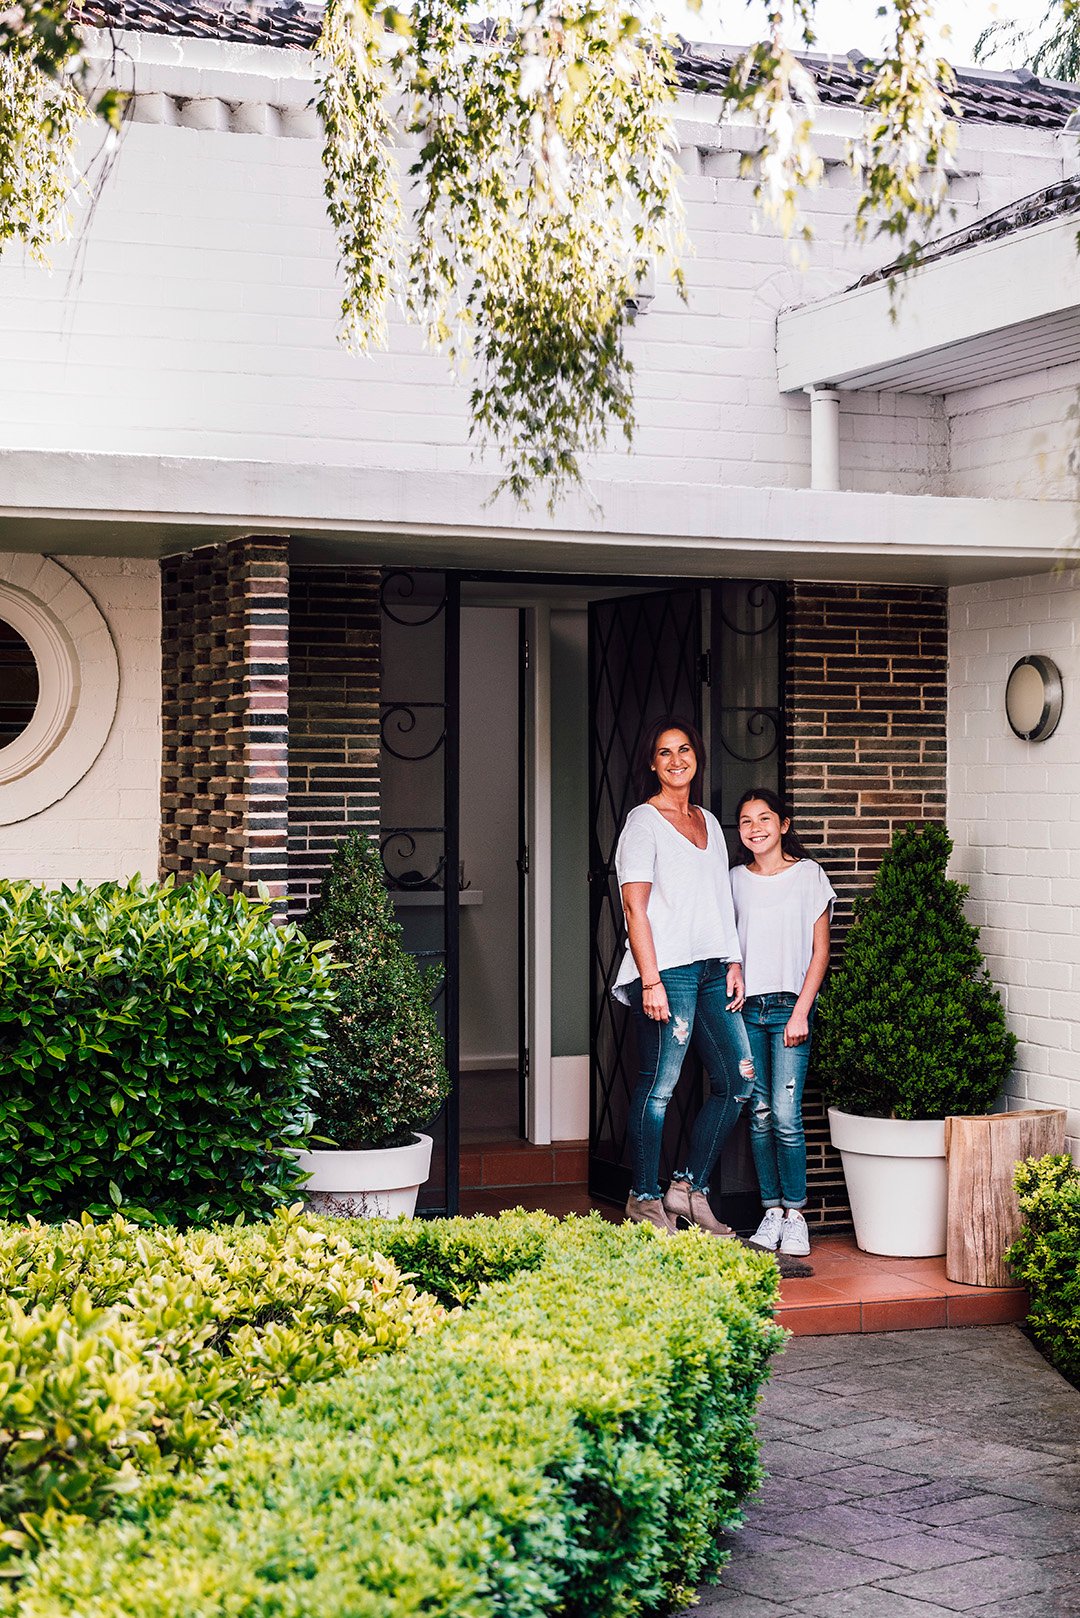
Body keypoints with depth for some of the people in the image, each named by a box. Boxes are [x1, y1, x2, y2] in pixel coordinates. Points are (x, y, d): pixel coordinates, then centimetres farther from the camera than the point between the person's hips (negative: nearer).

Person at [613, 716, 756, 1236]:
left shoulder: (709, 822, 19)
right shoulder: (643, 822, -3)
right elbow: (635, 906, -9)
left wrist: (733, 963, 12)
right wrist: (650, 980, -16)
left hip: (712, 969, 7)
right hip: (667, 970, -7)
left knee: (737, 1080, 4)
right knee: (658, 1086, -5)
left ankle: (690, 1188, 14)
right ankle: (645, 1199, 7)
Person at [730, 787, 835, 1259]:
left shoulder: (808, 876, 1)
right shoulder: (735, 880, 9)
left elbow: (820, 951, 0)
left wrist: (801, 1012, -8)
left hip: (789, 1006, -3)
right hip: (747, 1008, 3)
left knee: (785, 1114, -10)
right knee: (760, 1114, 3)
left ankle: (795, 1214, -1)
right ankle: (772, 1211, 10)